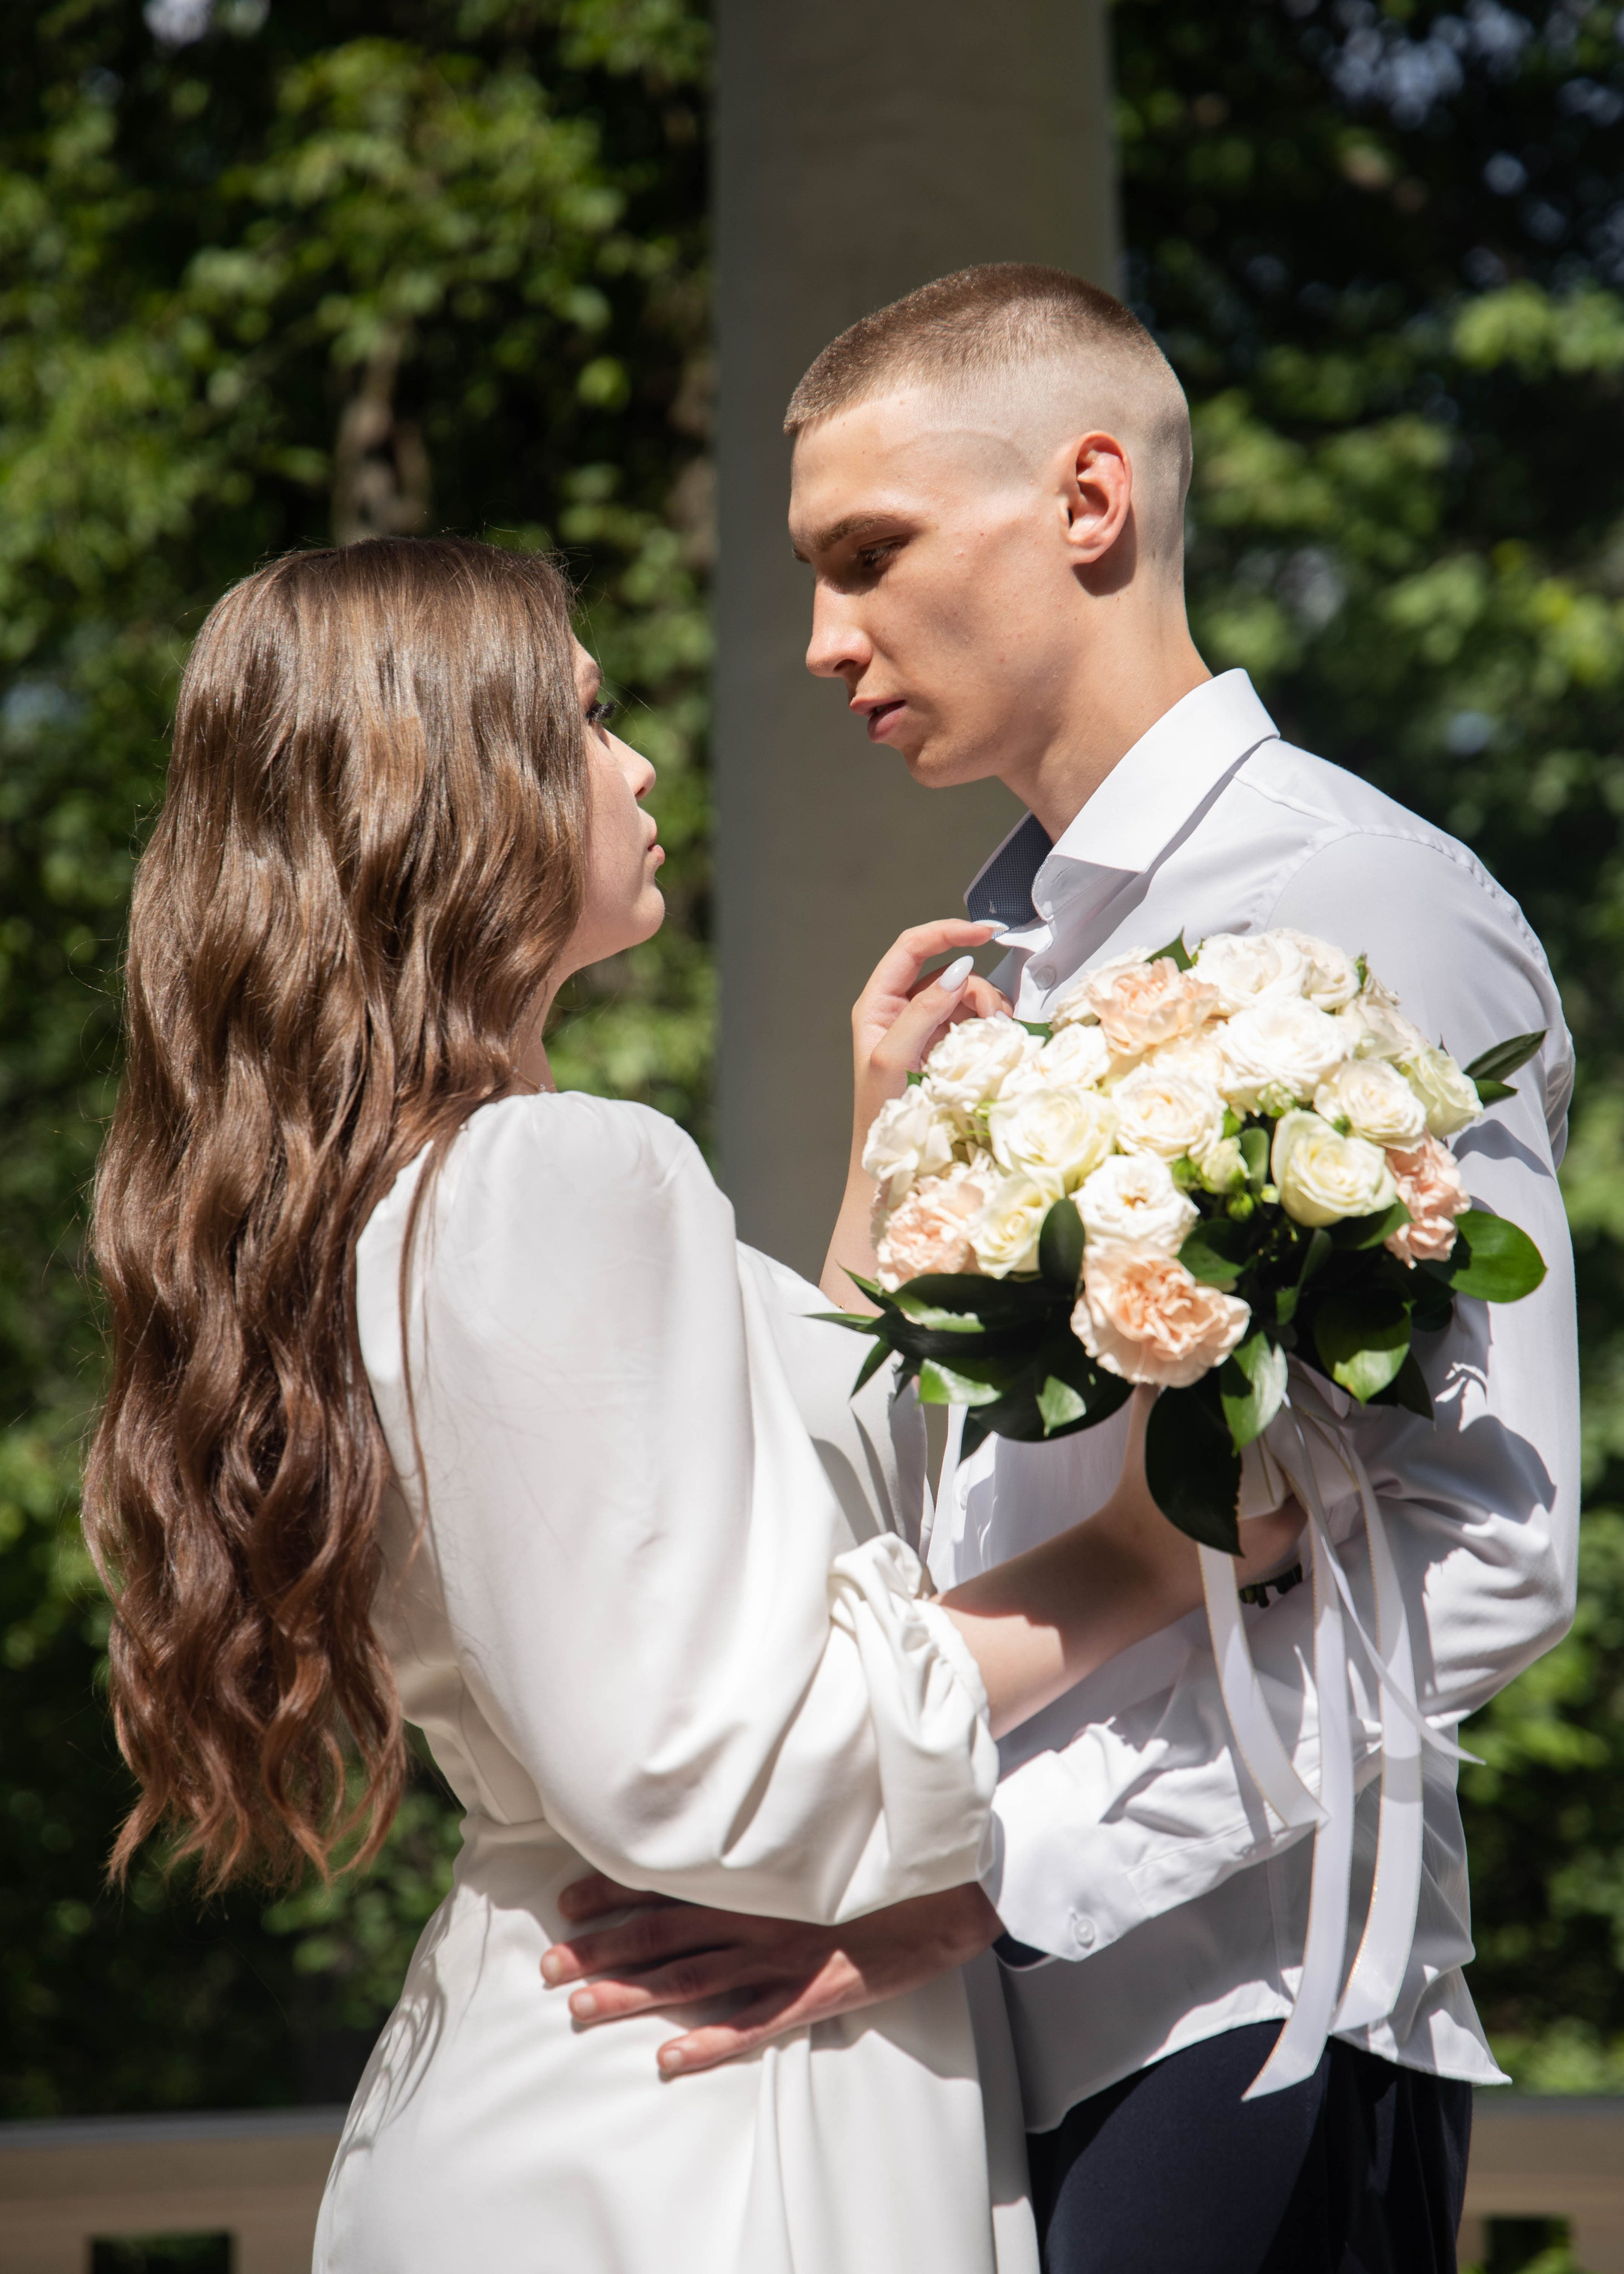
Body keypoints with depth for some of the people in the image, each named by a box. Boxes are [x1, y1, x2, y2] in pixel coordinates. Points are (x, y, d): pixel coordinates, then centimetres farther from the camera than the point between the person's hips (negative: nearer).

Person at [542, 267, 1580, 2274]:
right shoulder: (988, 960, 18)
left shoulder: (1366, 905, -7)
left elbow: (1485, 1555, -16)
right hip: (979, 2016, 7)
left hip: (1238, 2018, -7)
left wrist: (983, 1870, -20)